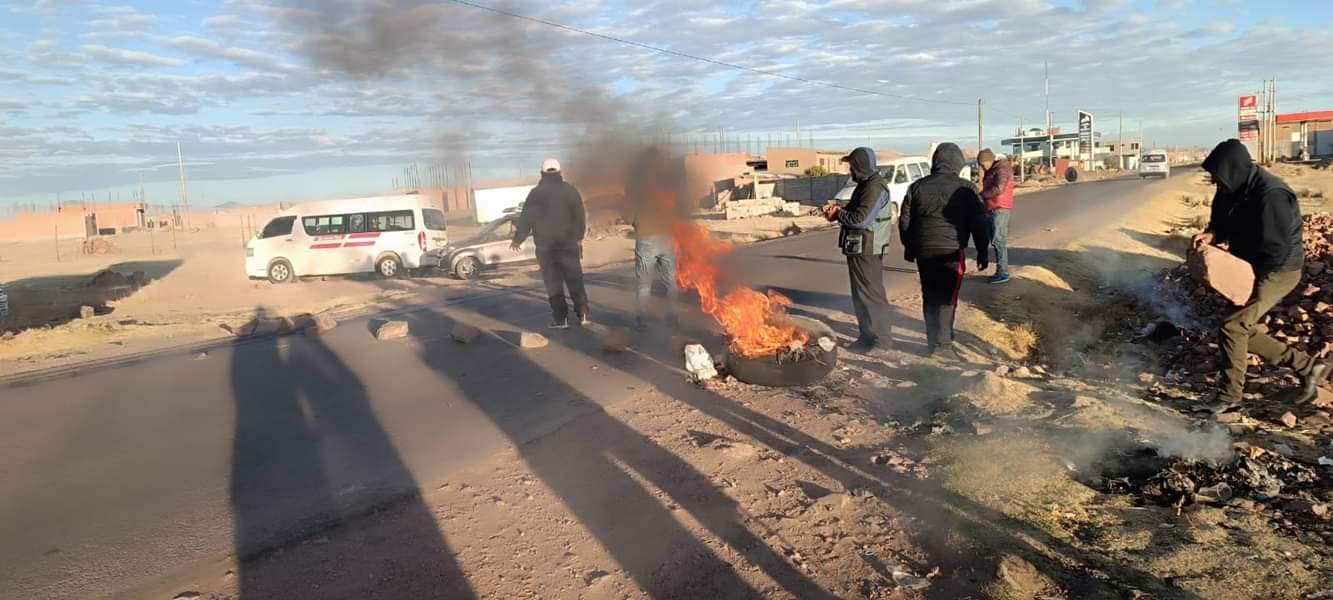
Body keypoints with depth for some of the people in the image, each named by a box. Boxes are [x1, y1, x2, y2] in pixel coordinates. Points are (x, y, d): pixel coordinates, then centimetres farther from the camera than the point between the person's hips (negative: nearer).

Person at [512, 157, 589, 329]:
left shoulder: (536, 193, -4)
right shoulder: (570, 190, 2)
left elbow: (526, 218, -4)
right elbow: (580, 217, 5)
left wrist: (518, 239, 8)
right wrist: (579, 237, 19)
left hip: (545, 246, -2)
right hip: (569, 244, 2)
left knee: (553, 282, 3)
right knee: (574, 280, 9)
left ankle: (560, 318, 0)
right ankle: (583, 314, 5)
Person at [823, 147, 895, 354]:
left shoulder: (875, 187, -19)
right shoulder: (865, 184, 14)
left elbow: (861, 219, -26)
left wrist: (838, 215, -11)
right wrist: (839, 210, 3)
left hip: (867, 251, -10)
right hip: (858, 249, 10)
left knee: (871, 293, -4)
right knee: (860, 294, 16)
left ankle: (881, 338, 4)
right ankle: (867, 336, 25)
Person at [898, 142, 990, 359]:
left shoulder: (917, 187, 7)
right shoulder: (965, 189, -4)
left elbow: (904, 220, 12)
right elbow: (979, 223, -3)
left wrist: (909, 247, 22)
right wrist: (983, 251, 5)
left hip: (923, 251, 4)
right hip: (951, 251, -4)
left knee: (929, 297, 13)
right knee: (947, 298, -1)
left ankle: (933, 341, 19)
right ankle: (942, 344, -7)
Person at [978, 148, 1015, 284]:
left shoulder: (1002, 169, -12)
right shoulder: (991, 171, 18)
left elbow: (998, 189, -24)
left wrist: (981, 195, -18)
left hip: (1000, 209, -10)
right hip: (991, 209, 10)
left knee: (999, 241, -12)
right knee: (995, 241, 10)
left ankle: (1003, 273, -11)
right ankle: (1000, 272, 14)